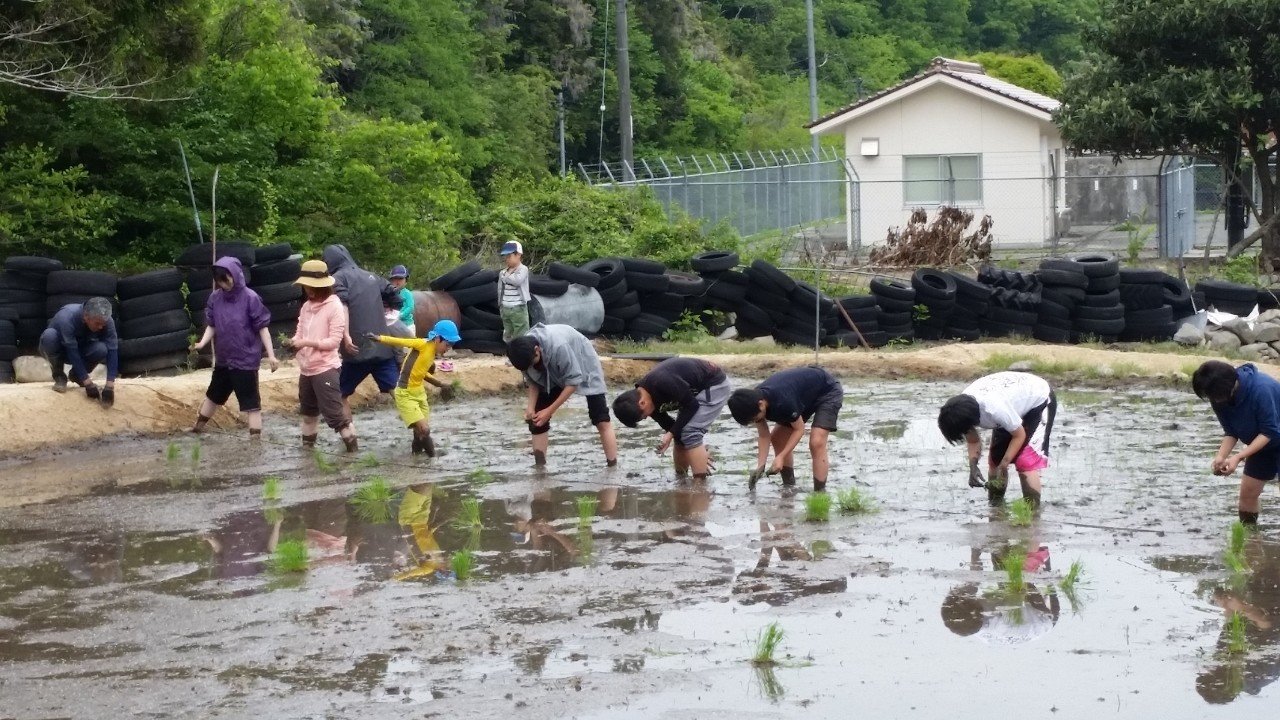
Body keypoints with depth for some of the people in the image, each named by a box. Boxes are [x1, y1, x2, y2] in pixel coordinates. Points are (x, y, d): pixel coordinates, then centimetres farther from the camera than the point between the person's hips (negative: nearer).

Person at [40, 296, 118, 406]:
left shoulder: (107, 321, -26)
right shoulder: (67, 318, -37)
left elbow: (112, 351, -28)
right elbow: (72, 352, -37)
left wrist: (110, 385, -38)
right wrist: (88, 383, -39)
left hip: (81, 349, 3)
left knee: (101, 349, -30)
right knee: (49, 335, -37)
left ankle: (76, 375, 0)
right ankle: (59, 375, -13)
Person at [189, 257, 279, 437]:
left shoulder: (250, 298, -16)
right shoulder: (215, 298, -1)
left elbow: (262, 327, -12)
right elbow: (212, 326, 6)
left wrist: (271, 355, -15)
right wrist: (202, 343, -13)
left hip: (245, 359, -6)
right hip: (223, 358, 6)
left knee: (250, 401, -3)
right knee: (214, 394, 22)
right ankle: (198, 428, 39)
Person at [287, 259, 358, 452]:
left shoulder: (335, 307, -12)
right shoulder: (306, 306, 8)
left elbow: (334, 341, -16)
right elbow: (300, 332, 11)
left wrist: (307, 343, -22)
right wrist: (294, 341, -12)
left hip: (326, 368, -8)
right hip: (306, 368, 8)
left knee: (334, 413, -10)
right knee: (308, 411, 20)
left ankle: (352, 447, -2)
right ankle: (307, 446, 33)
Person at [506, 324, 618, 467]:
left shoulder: (558, 347, -42)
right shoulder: (525, 349, -24)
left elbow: (573, 381, -33)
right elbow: (532, 380, -7)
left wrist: (549, 411, -31)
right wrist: (531, 406, -22)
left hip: (584, 367, -6)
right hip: (552, 373, 6)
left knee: (601, 420, -13)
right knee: (536, 419, -4)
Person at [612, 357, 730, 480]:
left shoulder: (663, 383, -34)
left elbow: (692, 405, -22)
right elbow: (667, 424, 2)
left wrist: (671, 433, -19)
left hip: (715, 384, -9)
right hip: (698, 390, 9)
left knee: (690, 434, -16)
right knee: (680, 434, 7)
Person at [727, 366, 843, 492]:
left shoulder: (782, 400, -40)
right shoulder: (753, 401, -16)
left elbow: (799, 429, -24)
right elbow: (764, 436, -6)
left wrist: (781, 457, -26)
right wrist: (760, 466, -15)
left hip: (828, 391, -8)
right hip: (807, 395, 9)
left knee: (816, 442, -24)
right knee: (777, 438, 7)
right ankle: (789, 487, 18)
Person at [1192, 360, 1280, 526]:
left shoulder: (1261, 389, -36)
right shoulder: (1220, 398, -15)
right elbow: (1231, 432, -6)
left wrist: (1238, 457, -34)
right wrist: (1221, 457, -25)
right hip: (1261, 443, 7)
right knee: (1247, 492, 9)